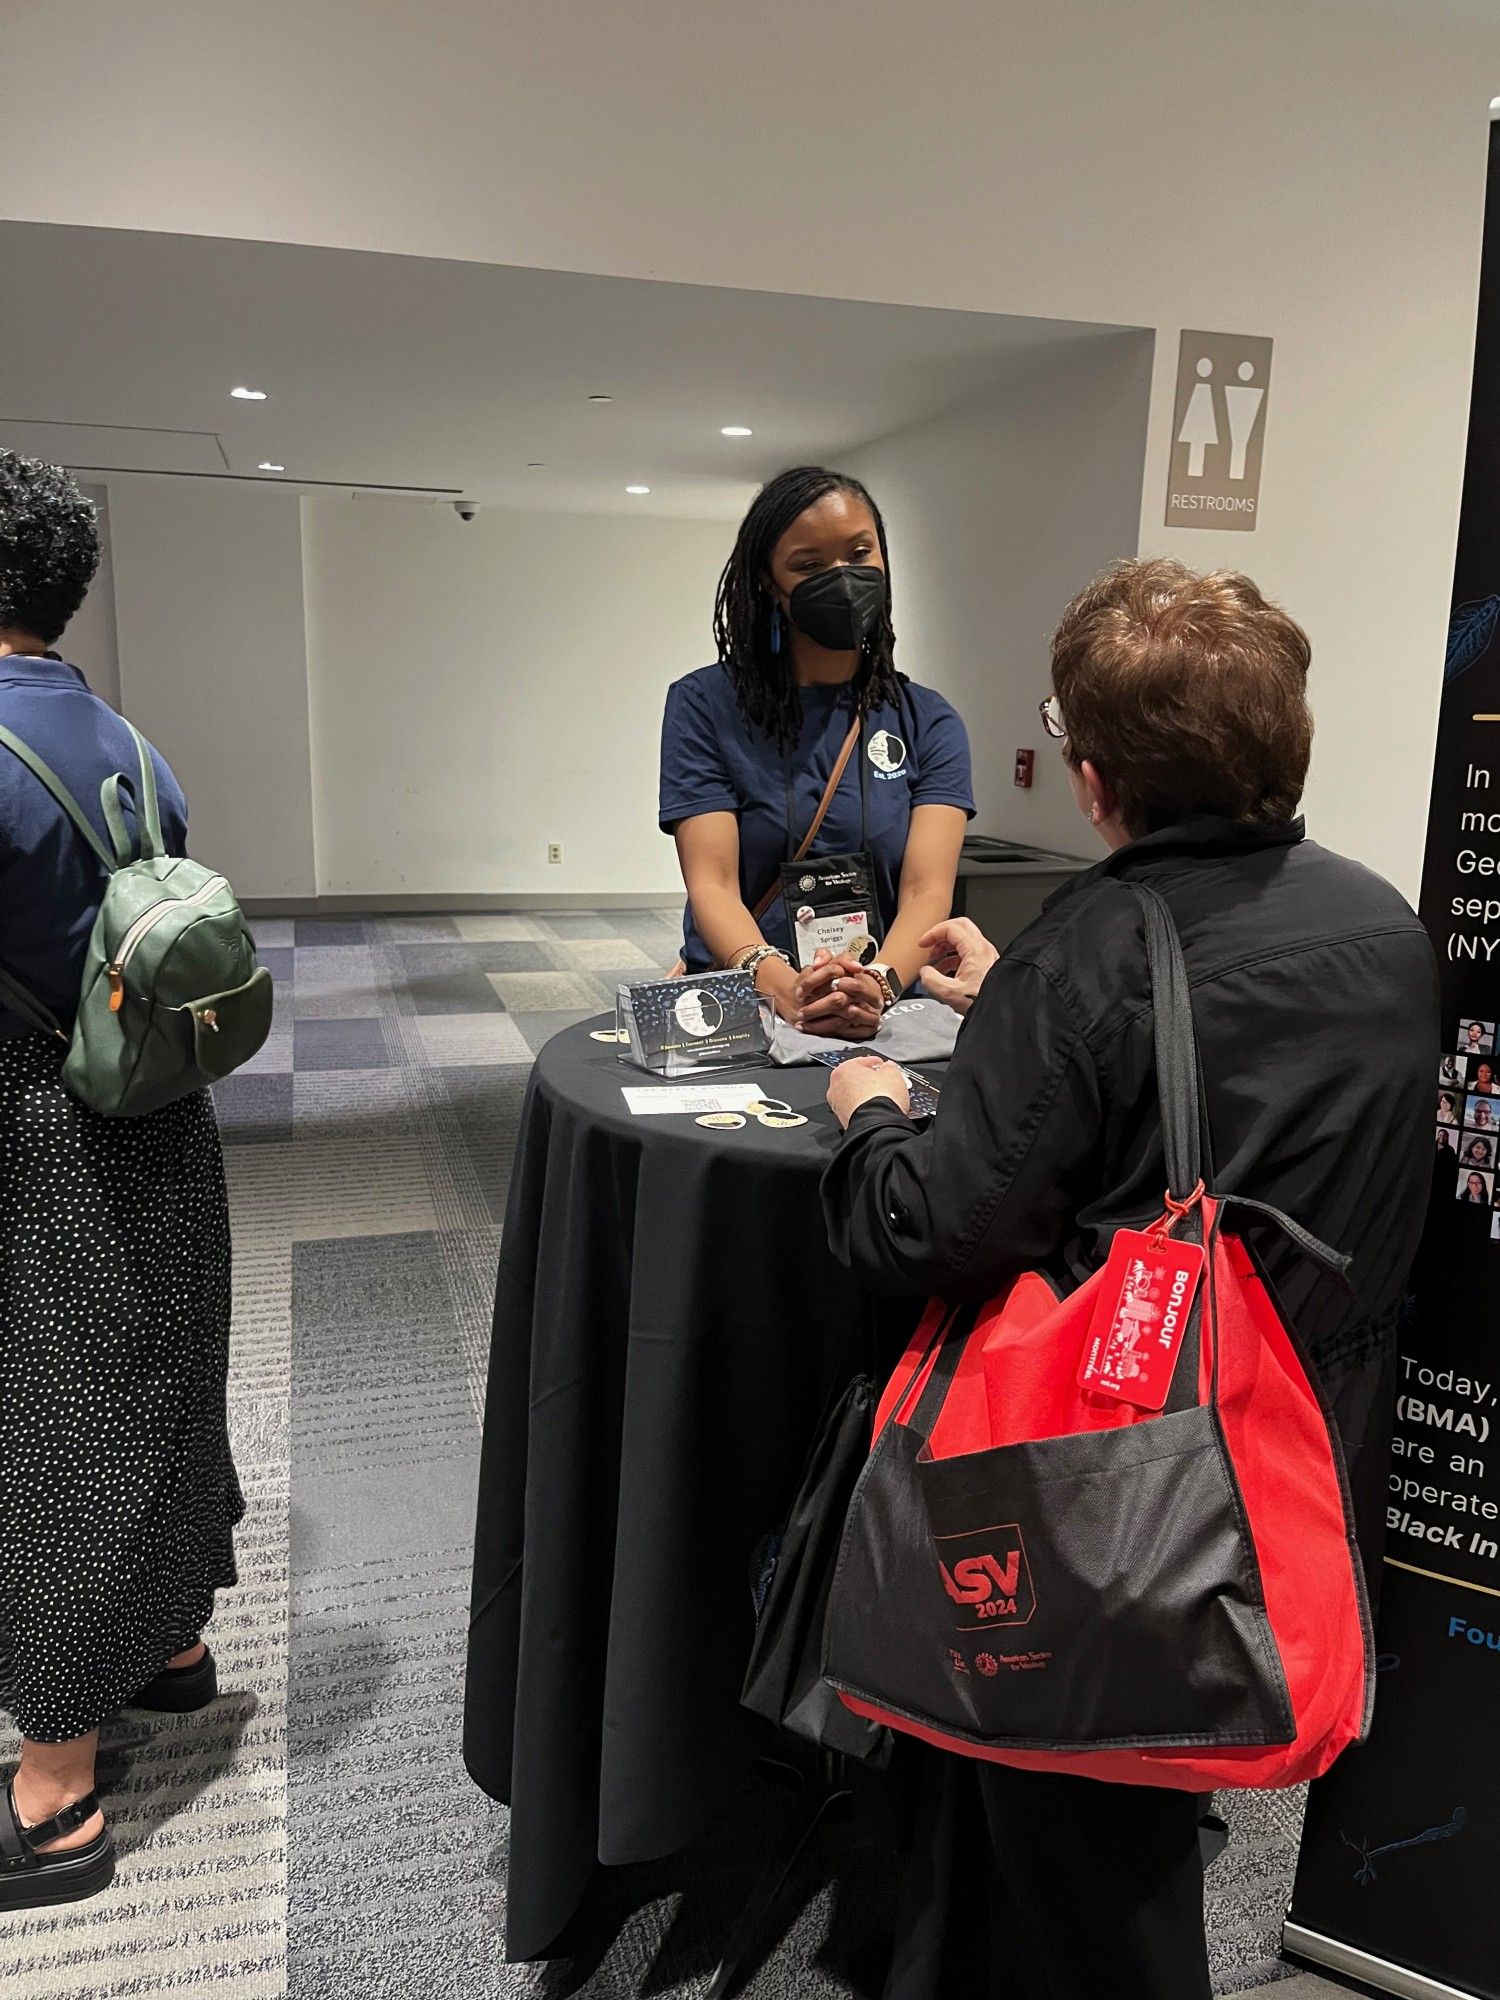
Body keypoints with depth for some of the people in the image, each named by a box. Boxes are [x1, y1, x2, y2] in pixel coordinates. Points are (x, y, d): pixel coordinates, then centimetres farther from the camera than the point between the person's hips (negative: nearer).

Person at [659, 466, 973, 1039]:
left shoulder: (927, 722, 10)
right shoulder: (704, 705, 4)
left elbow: (928, 890, -3)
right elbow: (712, 883, -6)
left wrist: (879, 985, -24)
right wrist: (782, 986, -25)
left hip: (883, 1018, 1)